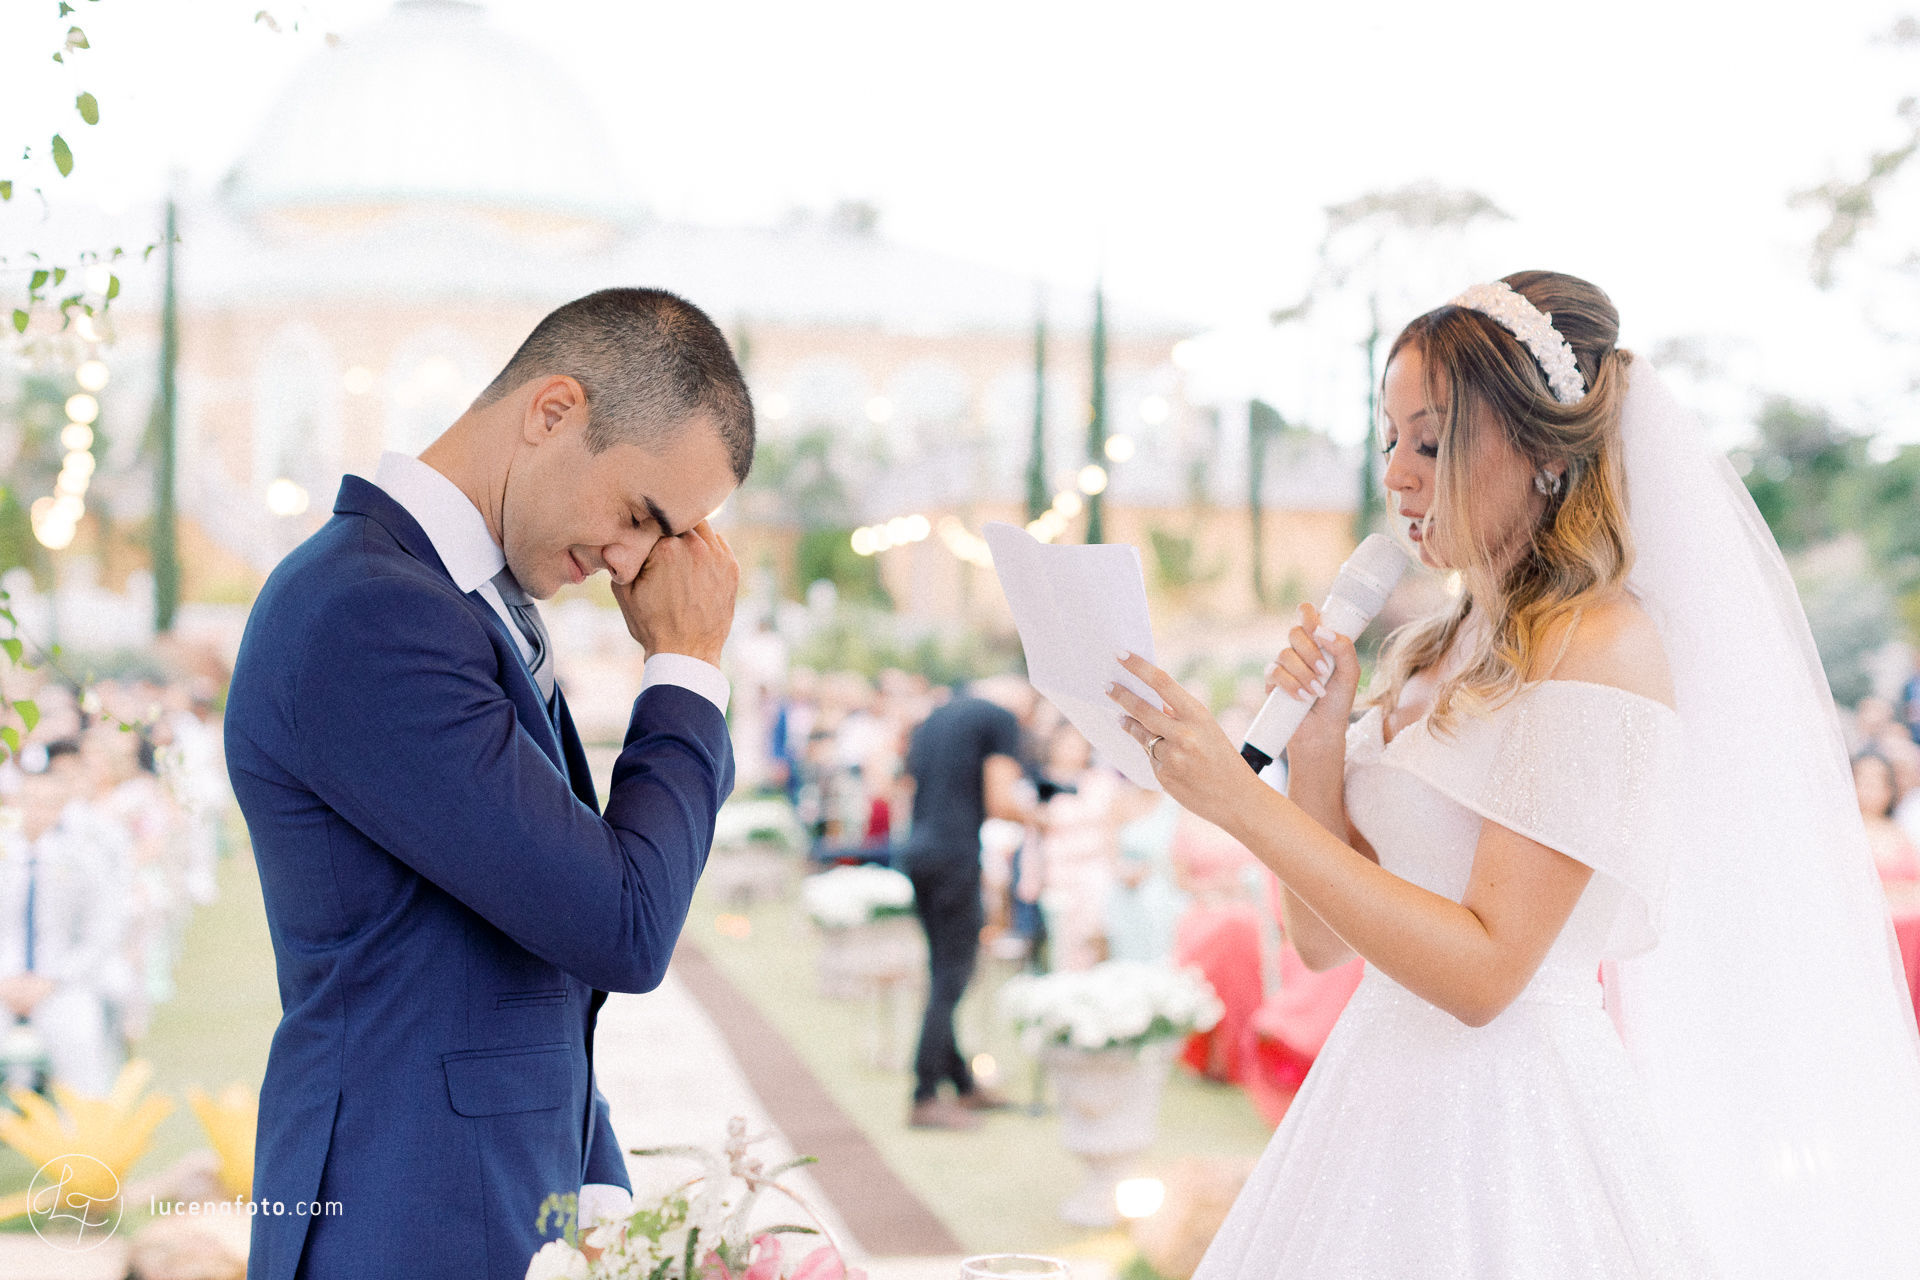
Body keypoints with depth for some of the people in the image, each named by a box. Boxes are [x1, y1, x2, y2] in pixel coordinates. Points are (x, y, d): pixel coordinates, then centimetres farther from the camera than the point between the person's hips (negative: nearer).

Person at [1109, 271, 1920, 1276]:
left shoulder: (1602, 643, -14)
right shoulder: (1429, 652, 10)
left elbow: (1483, 972, -20)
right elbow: (1324, 937, 9)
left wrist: (1243, 801, -22)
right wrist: (1313, 743, -5)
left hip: (1510, 1115, -7)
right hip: (1384, 1093, 7)